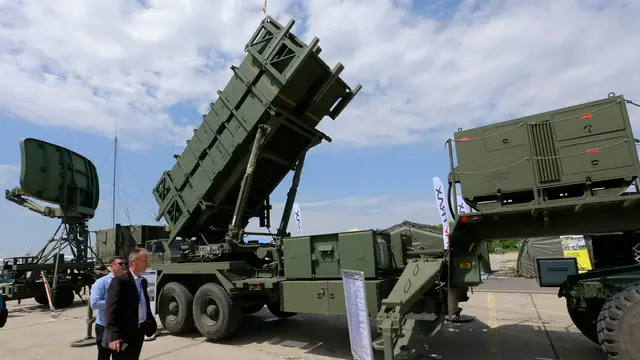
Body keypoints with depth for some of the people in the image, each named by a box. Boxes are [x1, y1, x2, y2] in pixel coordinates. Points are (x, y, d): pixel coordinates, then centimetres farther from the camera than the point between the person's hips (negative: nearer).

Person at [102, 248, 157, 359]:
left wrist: (151, 323, 11)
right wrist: (114, 336, -24)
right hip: (123, 336, -8)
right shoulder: (120, 281, -15)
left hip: (138, 335, 8)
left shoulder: (143, 281, 12)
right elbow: (111, 310, -19)